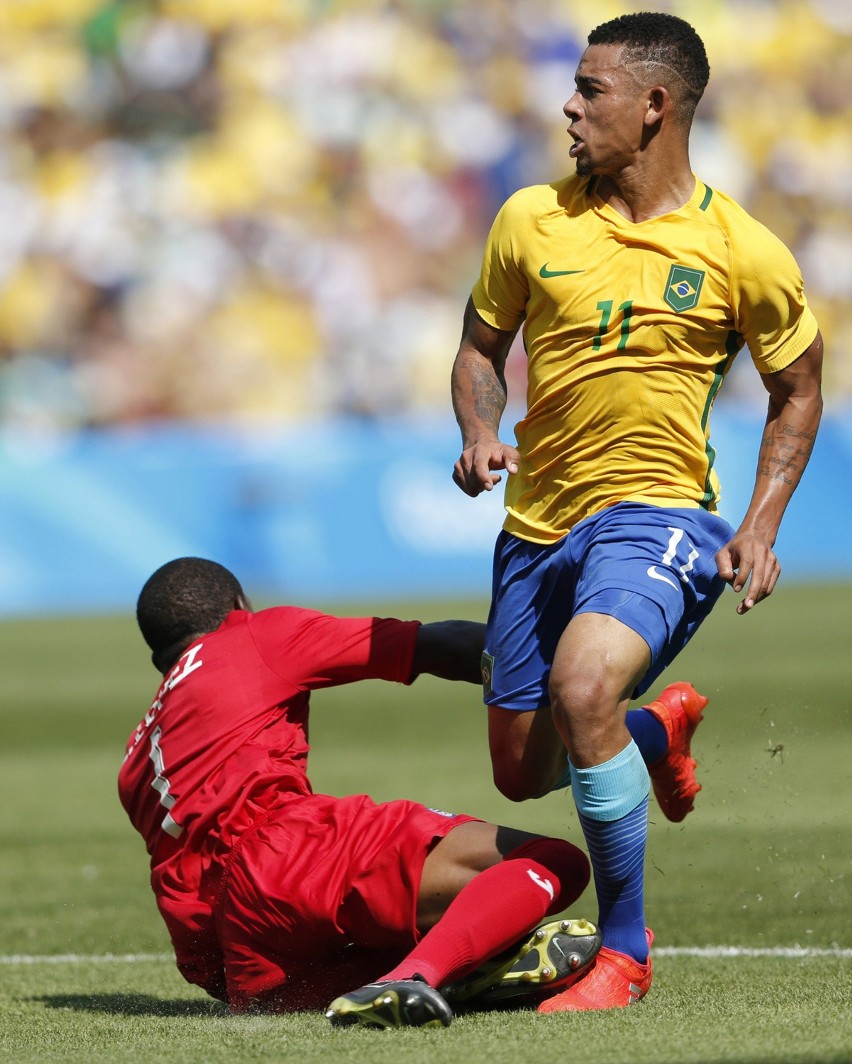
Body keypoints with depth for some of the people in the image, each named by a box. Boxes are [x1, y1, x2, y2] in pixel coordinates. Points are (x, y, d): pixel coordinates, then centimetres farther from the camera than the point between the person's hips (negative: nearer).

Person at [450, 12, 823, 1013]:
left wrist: (760, 528, -5)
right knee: (521, 772, 12)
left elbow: (797, 389, 6)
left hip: (656, 513, -5)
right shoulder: (533, 219, 0)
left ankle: (625, 949, -17)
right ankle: (658, 731, 50)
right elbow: (481, 346, 14)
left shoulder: (743, 253, -8)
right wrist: (480, 434, -7)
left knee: (583, 682, -33)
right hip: (537, 522, 5)